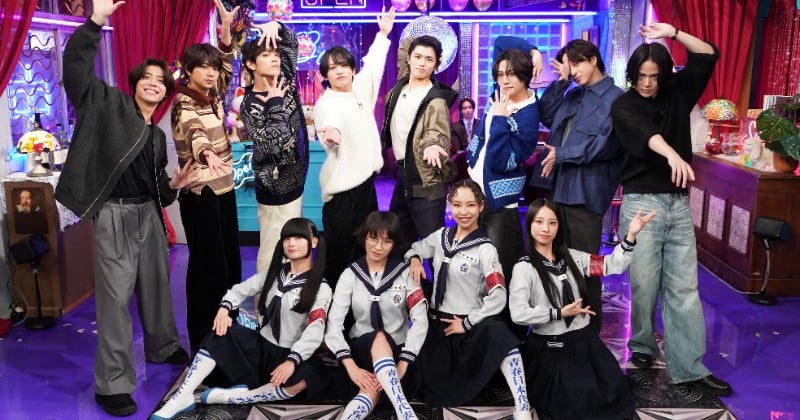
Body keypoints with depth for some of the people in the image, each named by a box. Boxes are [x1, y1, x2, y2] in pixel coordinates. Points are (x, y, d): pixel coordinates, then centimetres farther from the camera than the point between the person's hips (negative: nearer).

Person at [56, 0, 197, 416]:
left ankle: (162, 347, 42)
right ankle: (113, 384, 7)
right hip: (115, 214, -7)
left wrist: (174, 184, -1)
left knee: (157, 285, 19)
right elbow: (75, 65, -15)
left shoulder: (156, 135, 14)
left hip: (149, 213, 7)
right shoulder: (110, 104, -2)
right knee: (115, 296, -3)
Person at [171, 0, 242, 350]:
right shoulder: (184, 106, -16)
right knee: (208, 265, -4)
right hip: (200, 195, -8)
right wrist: (206, 153, -60)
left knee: (230, 260, 14)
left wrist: (226, 30, 10)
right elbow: (195, 133, -38)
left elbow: (227, 67, 23)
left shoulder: (212, 97, 7)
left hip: (224, 189, 8)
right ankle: (204, 339, 8)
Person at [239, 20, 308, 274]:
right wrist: (276, 104, -21)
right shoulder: (250, 104, -16)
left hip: (293, 181, 8)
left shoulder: (284, 81, 2)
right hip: (275, 188, -8)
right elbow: (270, 146, -28)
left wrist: (276, 26, -6)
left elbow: (291, 42, 14)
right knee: (273, 252, 1)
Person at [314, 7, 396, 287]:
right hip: (342, 186, -8)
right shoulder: (326, 103, -14)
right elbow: (330, 124, -38)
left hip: (366, 179, 8)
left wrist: (383, 33, 33)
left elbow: (373, 64, 27)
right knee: (339, 251, -3)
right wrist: (331, 132, -61)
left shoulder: (360, 88, 8)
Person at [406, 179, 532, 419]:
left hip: (469, 324, -5)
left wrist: (467, 323, -14)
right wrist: (414, 260, -3)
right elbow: (414, 249, 21)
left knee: (499, 334, -38)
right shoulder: (441, 236, 4)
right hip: (437, 322, 5)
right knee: (434, 389, -8)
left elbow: (498, 297, -17)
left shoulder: (485, 249, -11)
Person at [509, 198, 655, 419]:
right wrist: (560, 313, -14)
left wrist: (631, 235, -11)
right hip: (550, 346, -5)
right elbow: (518, 314, -19)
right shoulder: (524, 267, -11)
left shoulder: (571, 257, 6)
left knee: (615, 389, -6)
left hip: (583, 338, 5)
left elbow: (611, 266, 1)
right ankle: (552, 387, 13)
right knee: (584, 397, -16)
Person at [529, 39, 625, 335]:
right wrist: (560, 83, 7)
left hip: (585, 191, -7)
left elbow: (607, 144, -16)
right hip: (556, 187, 8)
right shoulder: (572, 95, 17)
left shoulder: (615, 98, -7)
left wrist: (562, 154, -16)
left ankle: (588, 331, 16)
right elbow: (545, 116, 13)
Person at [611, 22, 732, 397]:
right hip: (642, 202, -3)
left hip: (679, 202, 4)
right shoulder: (624, 105, -2)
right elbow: (644, 131, -24)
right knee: (645, 284, 0)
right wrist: (672, 155, -43)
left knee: (683, 287, 1)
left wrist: (672, 33, 2)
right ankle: (642, 346, 23)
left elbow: (708, 55, 14)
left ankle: (688, 369, 4)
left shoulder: (677, 93, 12)